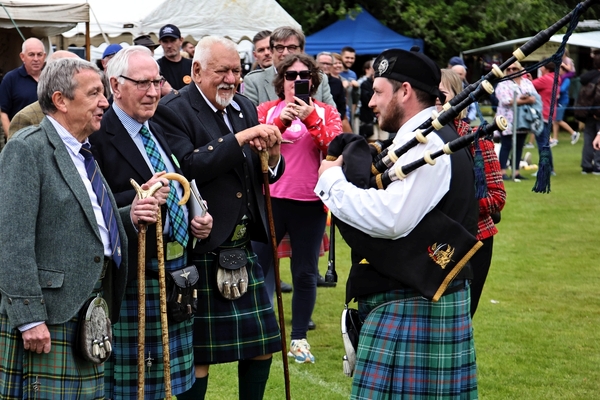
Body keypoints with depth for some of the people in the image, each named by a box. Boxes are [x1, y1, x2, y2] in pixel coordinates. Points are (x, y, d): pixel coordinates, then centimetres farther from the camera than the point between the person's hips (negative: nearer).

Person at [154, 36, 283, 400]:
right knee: (199, 353, 2)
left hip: (245, 246, 7)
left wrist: (272, 156, -9)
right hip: (201, 249, -7)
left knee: (263, 343, 13)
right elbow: (187, 167, -26)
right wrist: (241, 138, -26)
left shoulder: (245, 108, 11)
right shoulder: (173, 111, -11)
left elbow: (267, 176, 13)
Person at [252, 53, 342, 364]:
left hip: (310, 203, 0)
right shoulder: (267, 110, 5)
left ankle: (299, 338, 17)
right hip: (271, 198, 0)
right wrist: (281, 122, -21)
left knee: (305, 273, 6)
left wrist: (311, 118, -22)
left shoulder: (326, 112, 5)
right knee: (257, 265, 3)